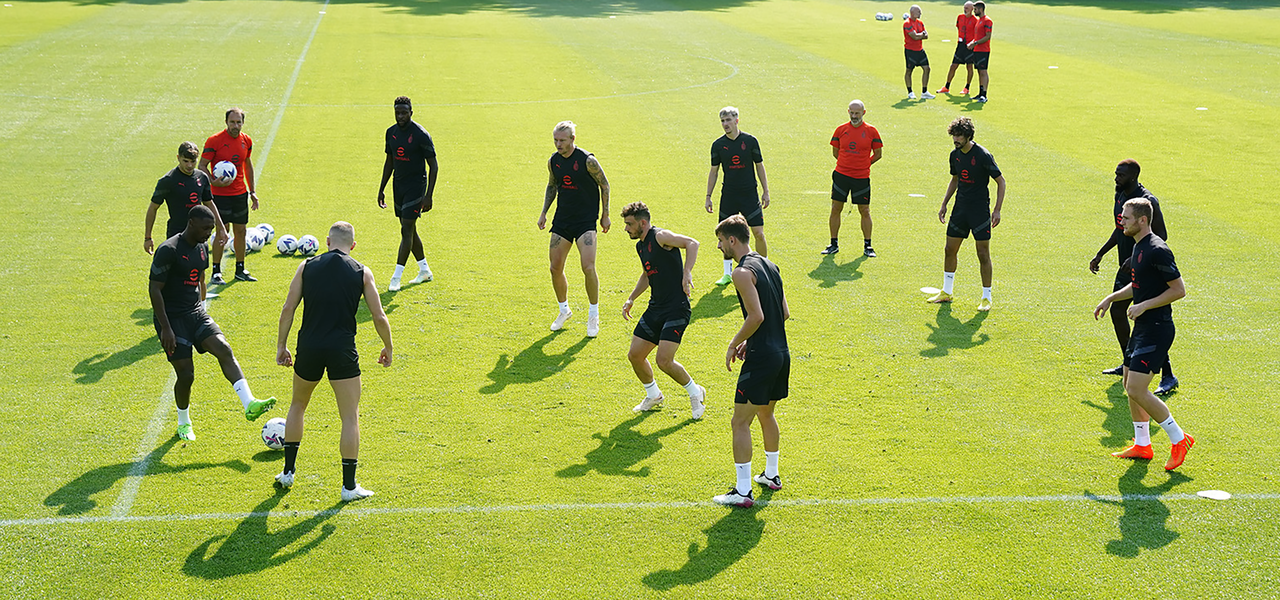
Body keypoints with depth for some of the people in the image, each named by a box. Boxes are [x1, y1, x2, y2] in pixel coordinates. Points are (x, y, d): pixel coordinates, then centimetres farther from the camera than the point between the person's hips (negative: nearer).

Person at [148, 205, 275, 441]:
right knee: (186, 374, -6)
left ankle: (250, 404, -28)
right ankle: (184, 423, 20)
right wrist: (165, 328, -20)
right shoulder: (168, 250, -16)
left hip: (196, 314, 6)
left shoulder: (202, 247, 8)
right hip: (171, 318, -6)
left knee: (224, 350, -17)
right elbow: (154, 289, -17)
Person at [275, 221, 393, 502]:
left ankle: (288, 471, 28)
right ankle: (349, 485, 5)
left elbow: (288, 308, 2)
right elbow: (379, 318, 1)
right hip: (342, 350, -2)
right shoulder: (362, 272, 1)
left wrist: (281, 345, 10)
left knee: (298, 406, 25)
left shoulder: (307, 266, 5)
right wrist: (388, 348, 16)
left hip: (309, 347, 2)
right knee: (350, 417, 6)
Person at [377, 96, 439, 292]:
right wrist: (381, 189, 14)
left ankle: (396, 277, -9)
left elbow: (433, 166, -12)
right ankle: (425, 270, 27)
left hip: (416, 185, -7)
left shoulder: (421, 135, -15)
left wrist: (428, 195, -17)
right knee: (409, 230, 12)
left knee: (407, 230, -10)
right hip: (399, 185, 7)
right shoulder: (391, 132, 5)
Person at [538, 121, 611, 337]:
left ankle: (593, 315, 1)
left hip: (586, 220, -5)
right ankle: (564, 310, 26)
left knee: (588, 267, -16)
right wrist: (543, 213, 14)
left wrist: (605, 215, 0)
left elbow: (604, 185, -2)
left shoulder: (587, 161, -13)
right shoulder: (553, 161, 2)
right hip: (562, 220, 5)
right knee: (556, 268, 4)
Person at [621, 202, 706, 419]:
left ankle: (695, 393, 10)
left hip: (676, 309, -9)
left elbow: (692, 243, -28)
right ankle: (653, 395, 31)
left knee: (664, 361, -16)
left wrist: (687, 272, -38)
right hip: (655, 308, 9)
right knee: (635, 355, 7)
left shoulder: (660, 237, -14)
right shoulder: (640, 245, 14)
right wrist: (631, 299, 23)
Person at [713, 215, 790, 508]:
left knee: (741, 422, -3)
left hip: (761, 358, -9)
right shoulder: (769, 265, 13)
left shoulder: (743, 272, -14)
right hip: (782, 353, 9)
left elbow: (756, 316, -22)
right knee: (766, 414, 26)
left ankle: (743, 491, -4)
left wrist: (734, 344, -8)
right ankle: (771, 475, 38)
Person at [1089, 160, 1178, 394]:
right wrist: (1100, 254, 19)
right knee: (1117, 312, 18)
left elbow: (1161, 235, -21)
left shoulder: (1147, 202, -20)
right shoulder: (1120, 195, 8)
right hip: (1126, 267, 10)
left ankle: (1168, 377, -6)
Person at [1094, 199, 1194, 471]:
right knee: (1130, 385, 14)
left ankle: (1179, 439, 3)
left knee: (1137, 390, -12)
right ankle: (1142, 445, 25)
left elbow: (1179, 290, -18)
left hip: (1156, 330, -10)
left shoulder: (1157, 250, -19)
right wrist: (1111, 298, 16)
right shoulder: (1138, 246, 11)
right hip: (1143, 327, 10)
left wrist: (1144, 306, -20)